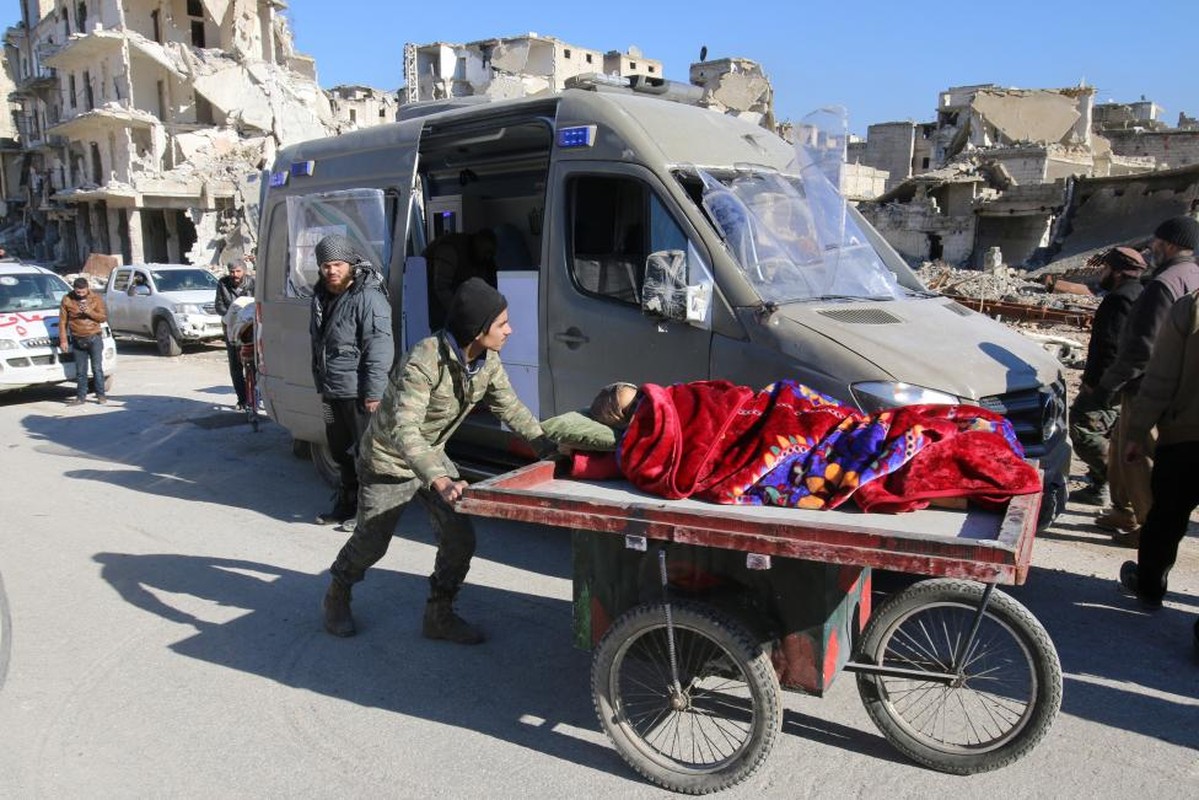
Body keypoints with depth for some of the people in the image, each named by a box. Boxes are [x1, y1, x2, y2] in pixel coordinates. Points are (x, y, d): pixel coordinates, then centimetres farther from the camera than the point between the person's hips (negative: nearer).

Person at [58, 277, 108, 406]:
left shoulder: (96, 298, 1)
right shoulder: (67, 299, 2)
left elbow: (104, 317, -2)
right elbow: (62, 321, 4)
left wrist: (90, 312, -20)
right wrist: (63, 340, 0)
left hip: (94, 338, -2)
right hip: (77, 340, 2)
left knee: (97, 369, -2)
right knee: (80, 371, 7)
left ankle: (101, 395, 4)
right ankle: (80, 397, 13)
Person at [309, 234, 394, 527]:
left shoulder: (368, 297, -15)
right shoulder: (322, 297, 12)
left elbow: (380, 349, -20)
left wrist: (374, 392, -23)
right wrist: (321, 382, 22)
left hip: (359, 393, -9)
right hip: (331, 392, 9)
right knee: (341, 452, 19)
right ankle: (345, 505, 32)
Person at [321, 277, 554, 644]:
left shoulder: (488, 361, -12)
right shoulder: (424, 361, -36)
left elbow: (511, 408, 3)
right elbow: (403, 430, -45)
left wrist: (547, 446, -5)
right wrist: (439, 481, -56)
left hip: (432, 455, 6)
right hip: (388, 462, -6)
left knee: (460, 536, -2)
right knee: (371, 542, 9)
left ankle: (439, 613, 17)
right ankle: (336, 597, 38)